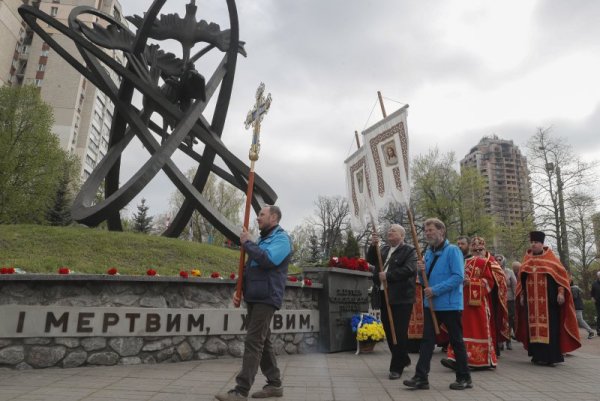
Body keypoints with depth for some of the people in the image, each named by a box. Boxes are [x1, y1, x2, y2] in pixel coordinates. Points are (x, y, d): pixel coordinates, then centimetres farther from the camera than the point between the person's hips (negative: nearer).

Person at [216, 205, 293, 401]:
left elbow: (267, 260, -25)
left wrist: (247, 243, -13)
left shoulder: (282, 238, -7)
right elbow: (249, 268, 23)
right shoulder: (262, 239, 21)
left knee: (253, 342, -10)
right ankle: (275, 384, 21)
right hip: (254, 298, 9)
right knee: (263, 342, 12)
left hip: (266, 298, -9)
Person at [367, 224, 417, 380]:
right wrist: (373, 245, -7)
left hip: (401, 298, -7)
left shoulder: (409, 251, -3)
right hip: (384, 296, 7)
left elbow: (408, 270, -17)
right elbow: (371, 260, 7)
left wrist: (387, 276, -17)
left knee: (399, 333, -3)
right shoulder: (383, 249, 18)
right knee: (388, 331, 14)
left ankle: (397, 367, 7)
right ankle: (403, 359, 32)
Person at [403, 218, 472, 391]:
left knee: (456, 341, 8)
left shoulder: (452, 250, -11)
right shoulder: (428, 253, 11)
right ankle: (421, 377, 6)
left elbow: (458, 277, -19)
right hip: (431, 303, 6)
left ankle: (464, 378, 23)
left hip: (450, 304, -6)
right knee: (427, 339, 4)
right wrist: (422, 271, -6)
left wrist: (436, 290, -22)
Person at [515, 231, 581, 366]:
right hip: (532, 301, 4)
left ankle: (550, 356, -2)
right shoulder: (527, 260, 12)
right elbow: (521, 279, 15)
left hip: (548, 299, -3)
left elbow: (561, 274, -3)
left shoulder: (550, 258, 2)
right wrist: (521, 296, 10)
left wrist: (561, 292, -13)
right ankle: (537, 355, 10)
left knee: (549, 326, -5)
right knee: (534, 327, 4)